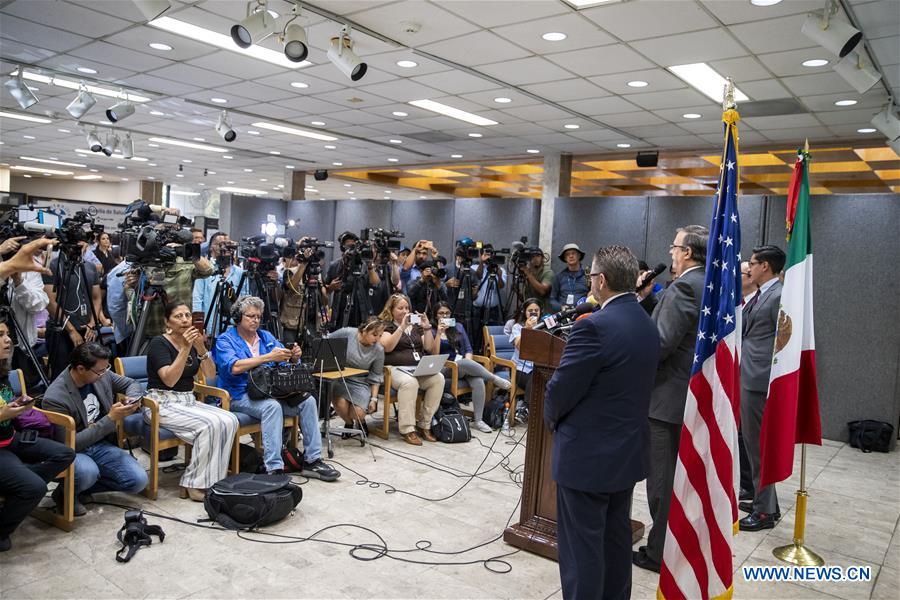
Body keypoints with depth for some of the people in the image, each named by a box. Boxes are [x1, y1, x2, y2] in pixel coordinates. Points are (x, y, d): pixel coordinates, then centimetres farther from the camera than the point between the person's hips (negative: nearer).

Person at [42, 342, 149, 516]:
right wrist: (110, 419, -25)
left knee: (138, 481, -13)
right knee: (87, 472, -39)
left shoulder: (101, 375, -7)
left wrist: (132, 399, -11)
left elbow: (132, 384, 13)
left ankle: (82, 488, 6)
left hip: (100, 444, 6)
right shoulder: (55, 398, -24)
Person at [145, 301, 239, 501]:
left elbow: (210, 376, 0)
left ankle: (213, 481, -9)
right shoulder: (159, 343, -9)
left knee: (229, 421, -18)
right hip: (162, 403, -7)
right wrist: (185, 348, -26)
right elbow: (169, 380, -22)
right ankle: (196, 485, -17)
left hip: (188, 401, 7)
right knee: (210, 424, -29)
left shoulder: (193, 342, 10)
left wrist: (201, 348, -15)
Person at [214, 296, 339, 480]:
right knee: (272, 406, -35)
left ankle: (312, 461, -15)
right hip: (240, 396, -5)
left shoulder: (267, 337, 16)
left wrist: (294, 357, -10)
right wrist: (268, 357, -27)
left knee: (308, 401, -18)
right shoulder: (225, 340, -1)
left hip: (270, 391, 6)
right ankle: (274, 469, -37)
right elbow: (233, 367, -20)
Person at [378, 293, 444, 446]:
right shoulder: (386, 325, 10)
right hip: (395, 368, -5)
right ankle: (407, 429, -32)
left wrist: (427, 328, 2)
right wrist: (402, 327, -13)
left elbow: (430, 349, 15)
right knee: (409, 382, -38)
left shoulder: (415, 326, 23)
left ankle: (424, 425, -16)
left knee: (438, 379, -25)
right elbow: (387, 347, -10)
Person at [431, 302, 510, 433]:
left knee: (478, 381, -30)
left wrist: (467, 364, -7)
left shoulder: (458, 327, 17)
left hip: (464, 366, 4)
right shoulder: (432, 331, 6)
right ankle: (495, 378, -22)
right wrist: (439, 333, -12)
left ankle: (478, 420, -30)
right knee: (466, 364, -38)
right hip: (444, 369, -4)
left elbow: (468, 349, 13)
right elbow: (434, 355, -6)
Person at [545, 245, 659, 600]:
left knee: (581, 547, 5)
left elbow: (561, 389, -19)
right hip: (628, 451, 9)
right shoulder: (648, 325, 5)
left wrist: (551, 417, 3)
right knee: (616, 538, 21)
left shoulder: (594, 326, -22)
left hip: (588, 454, -8)